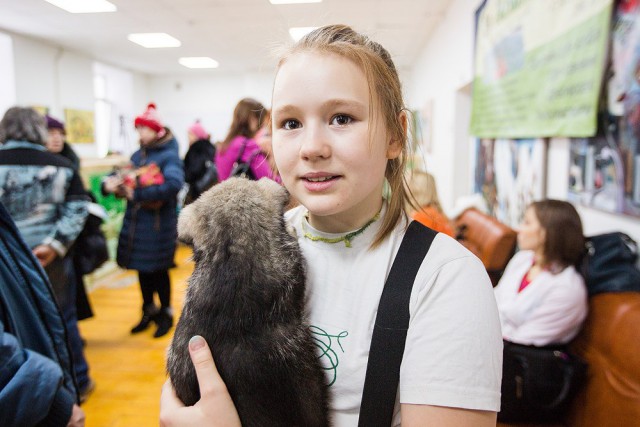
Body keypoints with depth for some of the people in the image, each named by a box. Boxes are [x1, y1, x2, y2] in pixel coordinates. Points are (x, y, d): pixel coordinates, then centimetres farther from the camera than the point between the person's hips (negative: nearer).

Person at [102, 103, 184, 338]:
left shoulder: (169, 156, -11)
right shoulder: (137, 155, 10)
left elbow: (173, 184, -28)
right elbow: (121, 175, 15)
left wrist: (136, 194, -27)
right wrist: (109, 183, -9)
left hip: (158, 224, -6)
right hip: (135, 221, 6)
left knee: (159, 270, 7)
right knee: (142, 270, 16)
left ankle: (166, 314, 27)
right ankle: (149, 312, 34)